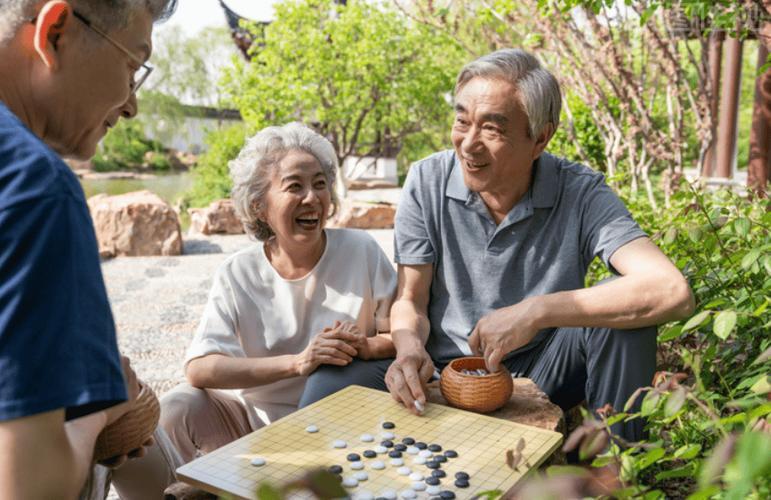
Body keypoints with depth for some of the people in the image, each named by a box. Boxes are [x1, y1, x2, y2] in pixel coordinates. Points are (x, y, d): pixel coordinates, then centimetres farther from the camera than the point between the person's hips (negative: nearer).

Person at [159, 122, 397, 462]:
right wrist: (297, 362, -29)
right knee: (176, 408, -22)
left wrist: (364, 347, -26)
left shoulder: (362, 251, -8)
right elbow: (199, 369, -19)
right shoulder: (238, 274, -7)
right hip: (253, 414, 1)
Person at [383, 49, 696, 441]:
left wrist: (535, 312, -33)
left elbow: (672, 292, -28)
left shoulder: (580, 193, -14)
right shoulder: (426, 182, -8)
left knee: (622, 303, -25)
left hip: (538, 373, 0)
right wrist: (409, 347, -27)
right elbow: (410, 301, -3)